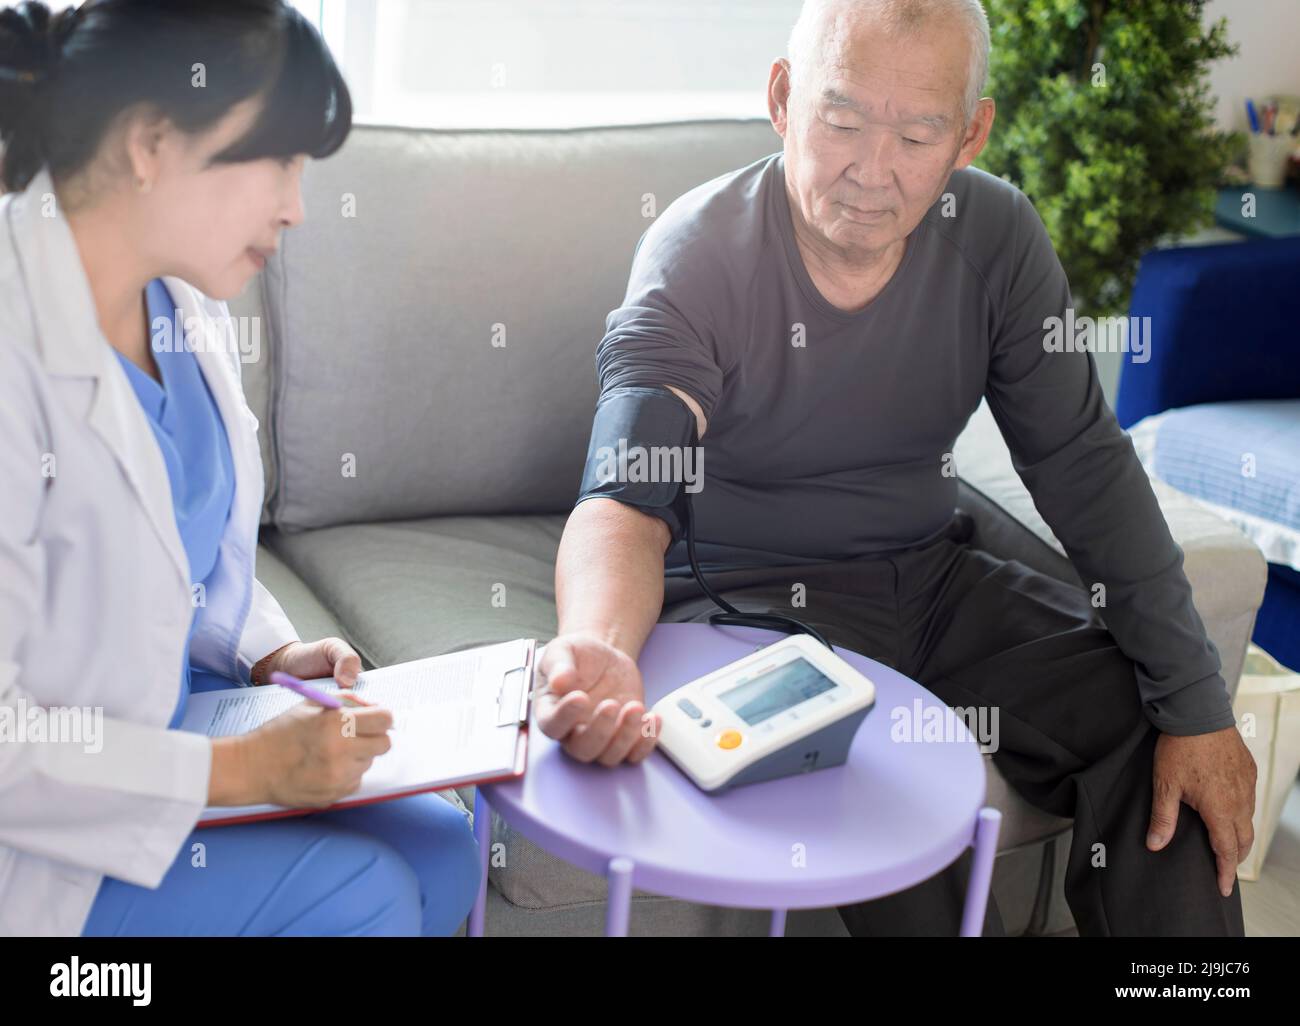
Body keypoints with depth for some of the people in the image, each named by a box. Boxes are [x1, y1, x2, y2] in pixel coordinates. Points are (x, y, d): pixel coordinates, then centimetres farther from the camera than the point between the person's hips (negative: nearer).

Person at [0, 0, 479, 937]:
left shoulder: (190, 308, 0)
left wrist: (270, 652, -1)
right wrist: (236, 768, -23)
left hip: (166, 723, 8)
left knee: (438, 850, -2)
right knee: (359, 897, -14)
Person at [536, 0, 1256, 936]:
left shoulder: (995, 235, -5)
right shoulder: (697, 257, -17)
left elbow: (1084, 468, -4)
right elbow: (628, 500, -27)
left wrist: (1198, 707, -9)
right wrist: (597, 650, -51)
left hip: (931, 574, 5)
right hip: (753, 592, -4)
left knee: (1153, 721, -11)